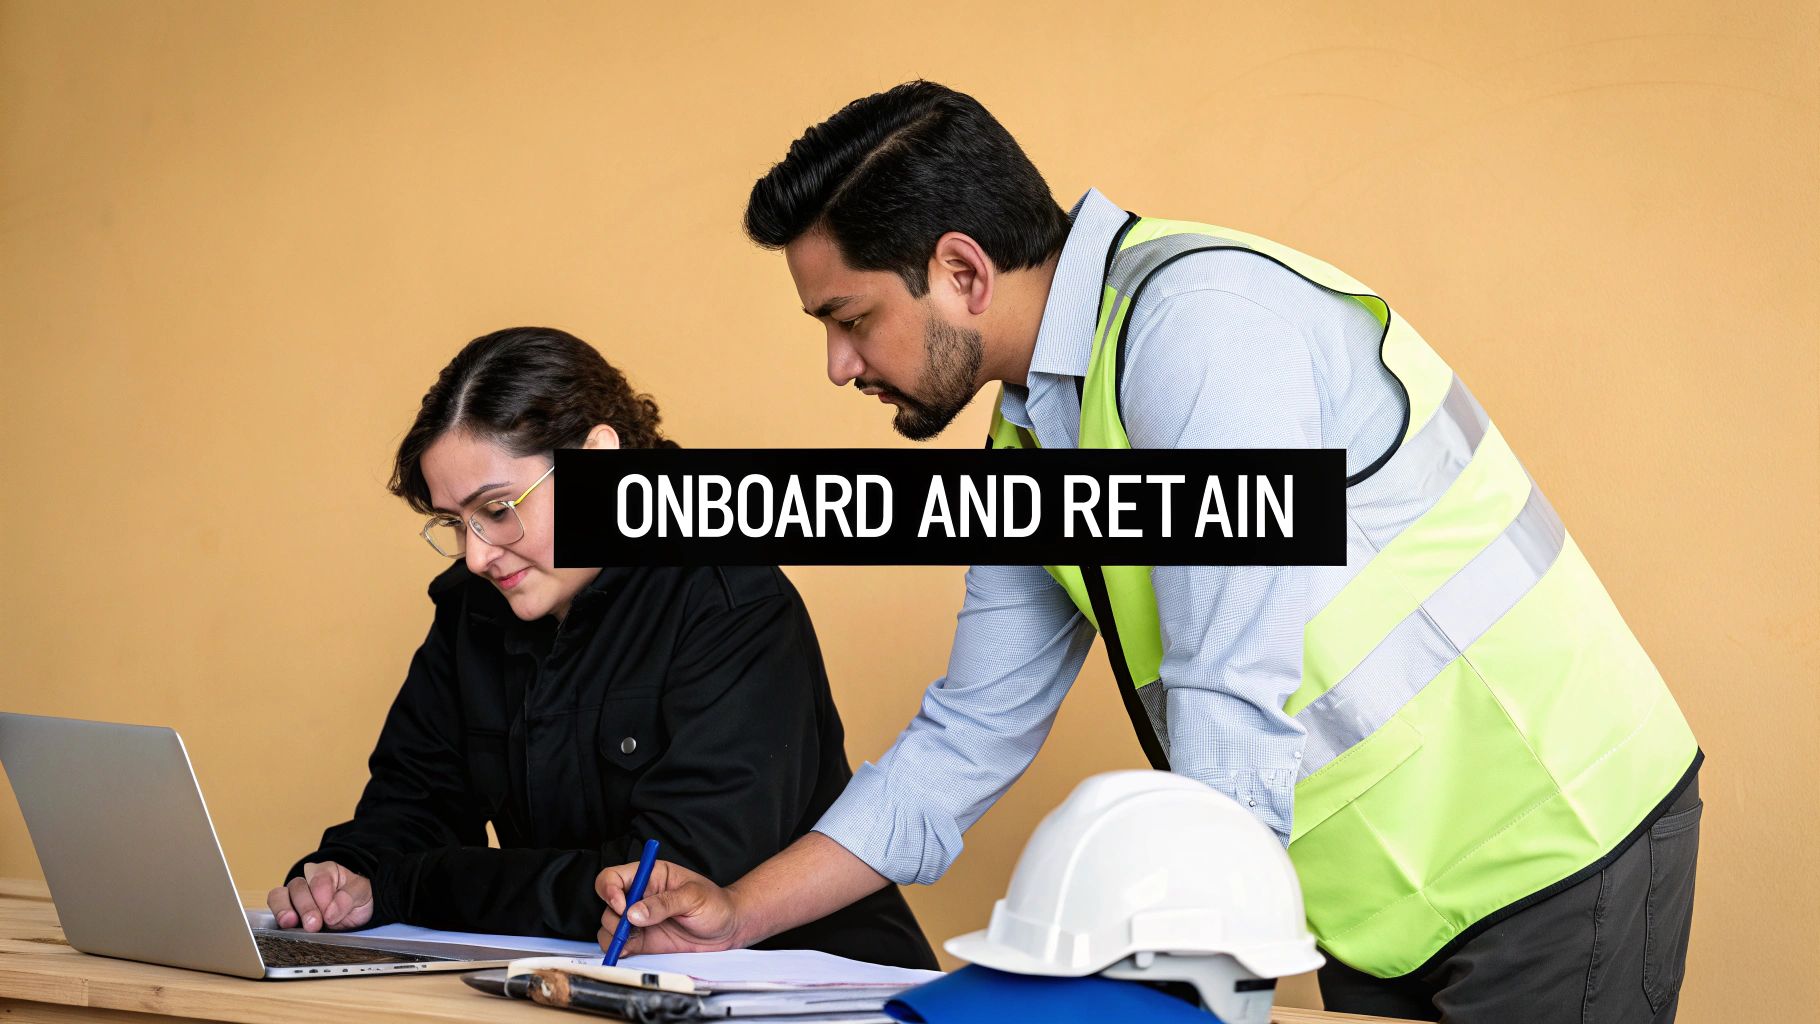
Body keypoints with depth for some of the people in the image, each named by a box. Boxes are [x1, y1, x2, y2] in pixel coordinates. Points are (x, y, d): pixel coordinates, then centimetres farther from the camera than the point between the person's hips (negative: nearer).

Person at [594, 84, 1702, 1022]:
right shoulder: (1027, 443, 7)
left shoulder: (1199, 319, -23)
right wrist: (738, 915, 9)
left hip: (1551, 844, -8)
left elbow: (1237, 714, -28)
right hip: (1381, 892, 8)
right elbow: (971, 737, 14)